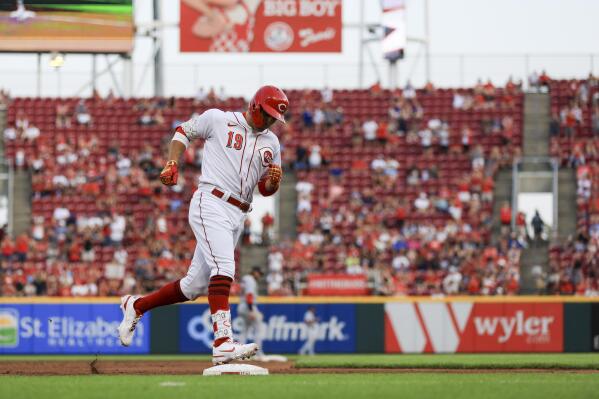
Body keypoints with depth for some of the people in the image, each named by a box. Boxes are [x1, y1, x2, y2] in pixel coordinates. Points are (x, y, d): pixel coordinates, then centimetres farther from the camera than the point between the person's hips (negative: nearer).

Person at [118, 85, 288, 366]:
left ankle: (135, 306, 28)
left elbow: (265, 189, 19)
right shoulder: (218, 120, 1)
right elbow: (183, 131, 13)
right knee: (223, 268, -26)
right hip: (211, 203, -7)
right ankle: (223, 343, -36)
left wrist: (273, 180, -4)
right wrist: (172, 163, -1)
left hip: (237, 216, 7)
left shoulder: (271, 142, 16)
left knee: (194, 286, 8)